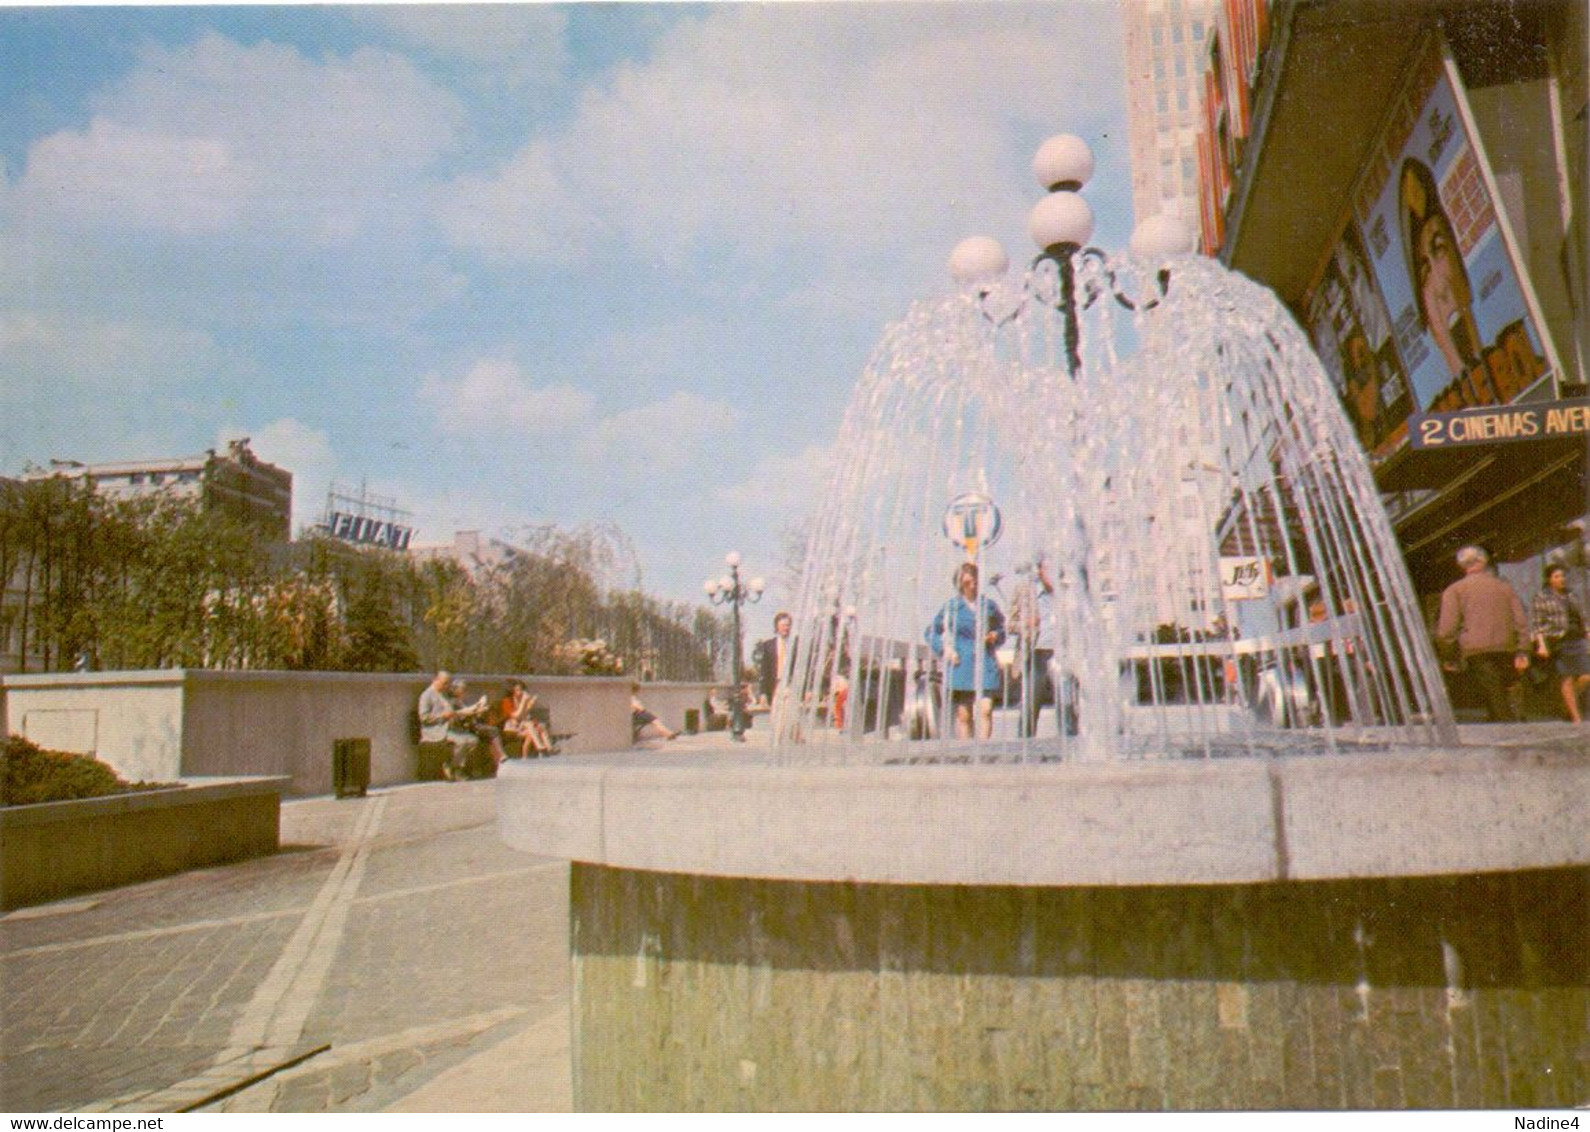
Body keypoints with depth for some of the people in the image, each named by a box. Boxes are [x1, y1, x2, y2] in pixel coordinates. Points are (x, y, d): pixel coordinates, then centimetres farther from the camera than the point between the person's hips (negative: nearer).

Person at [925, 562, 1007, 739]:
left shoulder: (988, 605, 9)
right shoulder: (950, 607, 4)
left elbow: (1000, 629, 23)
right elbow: (931, 632, 9)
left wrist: (995, 636, 1)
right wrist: (944, 649, -5)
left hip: (985, 665, 1)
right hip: (960, 666, -1)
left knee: (986, 710, -13)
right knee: (963, 715, 2)